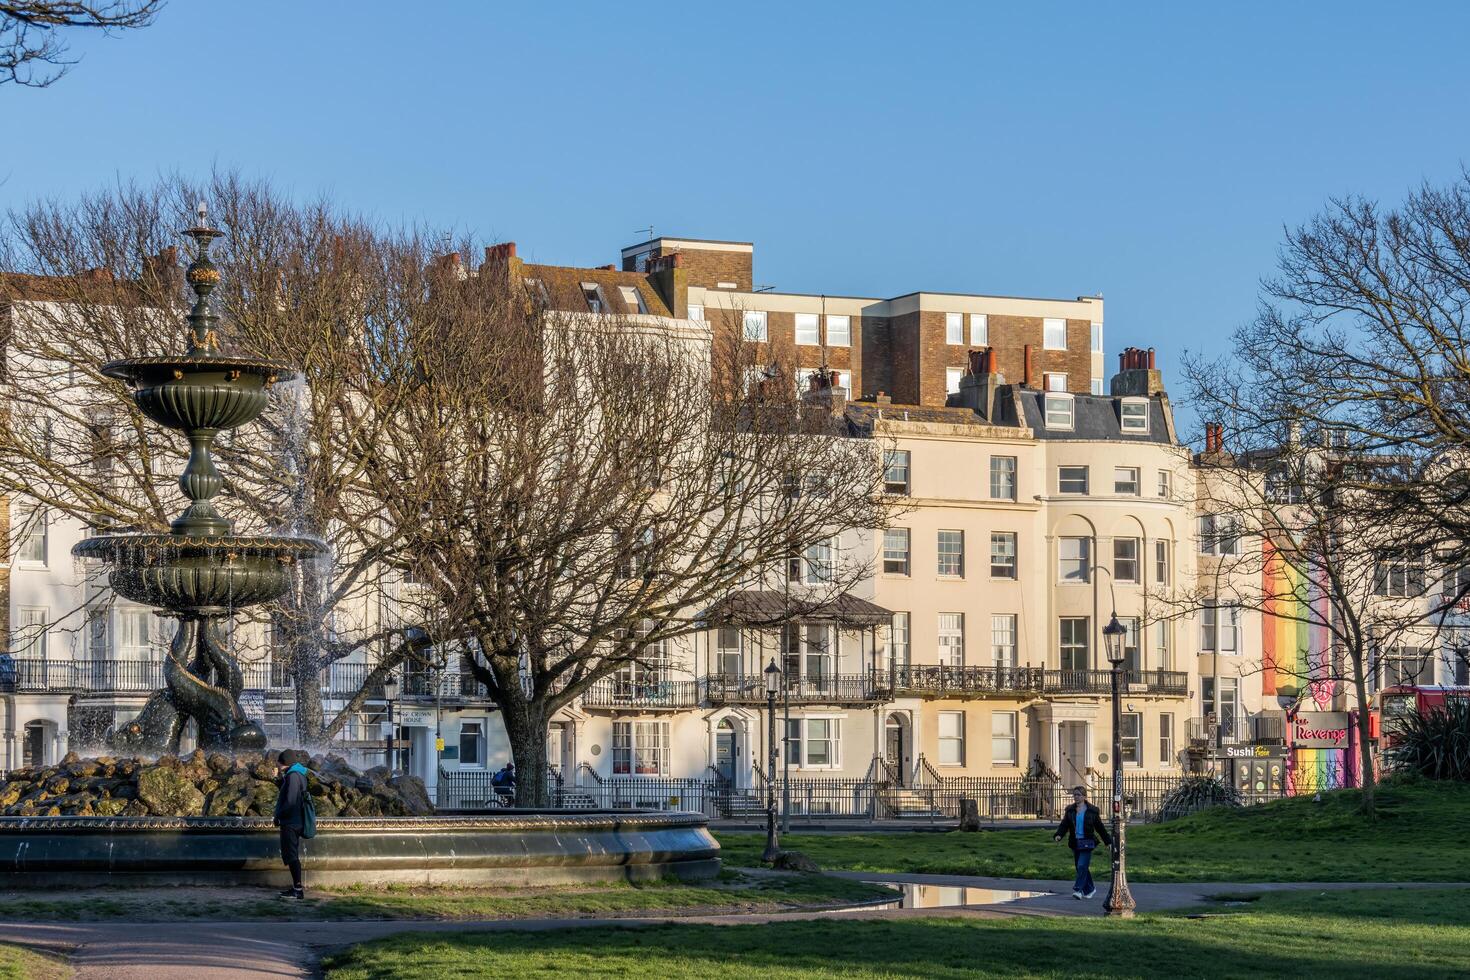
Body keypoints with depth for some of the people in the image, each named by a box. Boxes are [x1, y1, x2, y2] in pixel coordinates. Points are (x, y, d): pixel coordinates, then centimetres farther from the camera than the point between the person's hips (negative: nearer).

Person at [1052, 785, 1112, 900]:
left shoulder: (1092, 811, -1)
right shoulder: (1070, 810, 8)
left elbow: (1100, 827, 6)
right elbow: (1064, 825, 1)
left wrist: (1108, 842, 9)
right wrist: (1058, 835, -18)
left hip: (1087, 842, -4)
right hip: (1075, 842, 4)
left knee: (1082, 866, -15)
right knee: (1080, 867, 10)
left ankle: (1078, 889, -18)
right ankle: (1089, 889, 24)